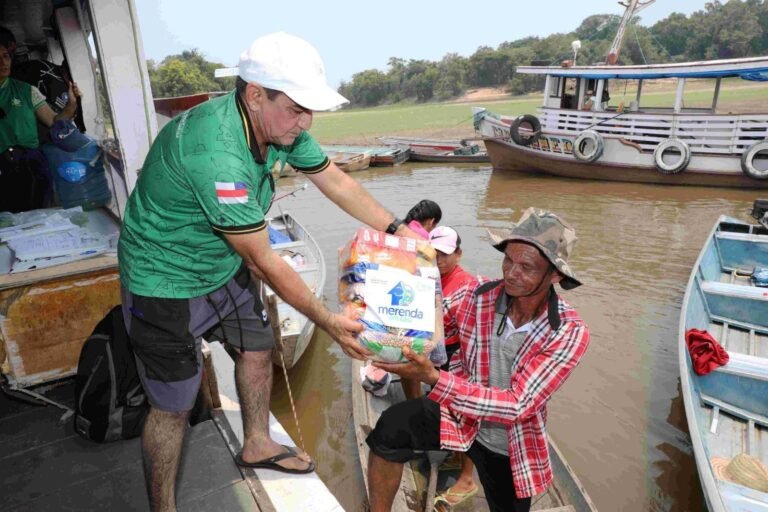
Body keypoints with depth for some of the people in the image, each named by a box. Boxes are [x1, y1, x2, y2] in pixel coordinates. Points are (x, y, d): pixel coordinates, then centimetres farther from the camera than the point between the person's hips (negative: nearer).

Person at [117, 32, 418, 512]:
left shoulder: (281, 125, -12)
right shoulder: (216, 152, -37)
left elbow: (336, 182, 1)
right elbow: (264, 262, -30)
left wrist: (397, 229, -2)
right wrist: (328, 320, -20)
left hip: (225, 266, 8)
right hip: (167, 282, -8)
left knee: (257, 348, 18)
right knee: (174, 405, 4)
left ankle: (257, 445, 43)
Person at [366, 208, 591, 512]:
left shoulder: (569, 333, -25)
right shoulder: (480, 297, -20)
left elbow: (517, 406, -32)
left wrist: (434, 378, -43)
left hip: (509, 445, 0)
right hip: (463, 416, 0)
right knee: (393, 426, -25)